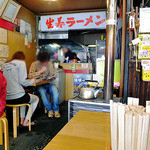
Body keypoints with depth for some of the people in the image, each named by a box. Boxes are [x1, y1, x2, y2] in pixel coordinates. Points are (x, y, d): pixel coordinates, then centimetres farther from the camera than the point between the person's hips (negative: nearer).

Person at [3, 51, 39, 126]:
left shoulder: (6, 64, 13)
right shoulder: (21, 63, -6)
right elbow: (22, 81, -13)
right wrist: (32, 81, 7)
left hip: (5, 98, 7)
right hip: (16, 98, -7)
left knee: (24, 97, 36)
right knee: (36, 99, 21)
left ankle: (22, 119, 32)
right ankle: (26, 122, 21)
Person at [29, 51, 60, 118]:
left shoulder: (50, 64, 6)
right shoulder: (34, 64, -5)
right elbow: (30, 76, -15)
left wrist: (54, 75, -9)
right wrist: (40, 71, -20)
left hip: (48, 83, 3)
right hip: (39, 84, -2)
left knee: (55, 90, -28)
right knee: (42, 91, -35)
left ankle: (56, 110, -16)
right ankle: (49, 110, -17)